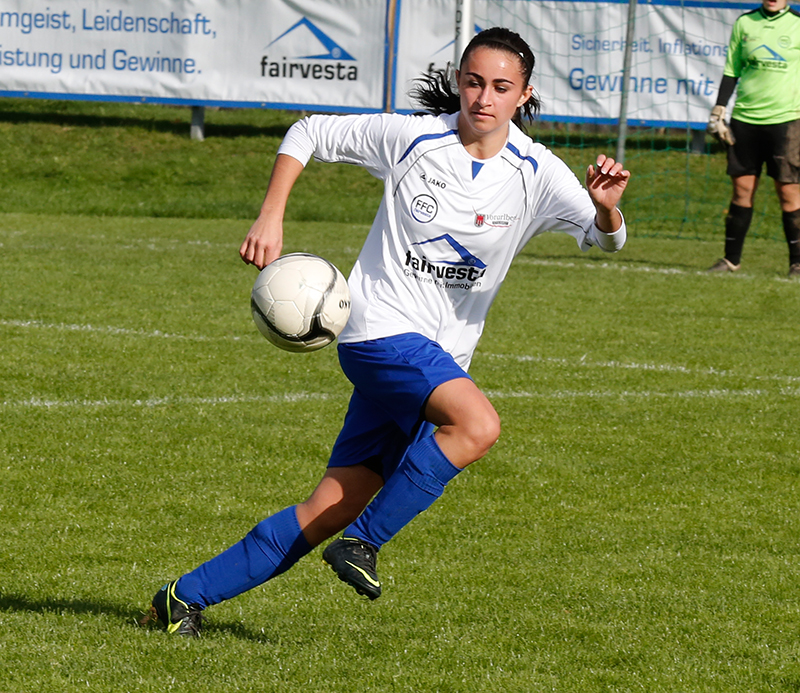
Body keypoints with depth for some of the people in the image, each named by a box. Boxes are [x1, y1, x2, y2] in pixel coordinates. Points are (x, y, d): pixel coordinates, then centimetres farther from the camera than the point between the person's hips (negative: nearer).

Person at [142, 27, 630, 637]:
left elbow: (605, 238, -11)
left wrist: (606, 208, -35)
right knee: (478, 424, -32)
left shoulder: (536, 173, -1)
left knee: (330, 510, 2)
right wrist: (270, 218, -5)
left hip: (440, 361, 4)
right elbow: (309, 134, 7)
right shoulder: (411, 137, -5)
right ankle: (363, 542, -19)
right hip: (382, 329, -4)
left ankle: (188, 596, 13)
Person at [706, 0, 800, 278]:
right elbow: (731, 71, 14)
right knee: (742, 188, 3)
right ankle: (731, 259, 12)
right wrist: (718, 112, 8)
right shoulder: (744, 23, 10)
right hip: (745, 117, 2)